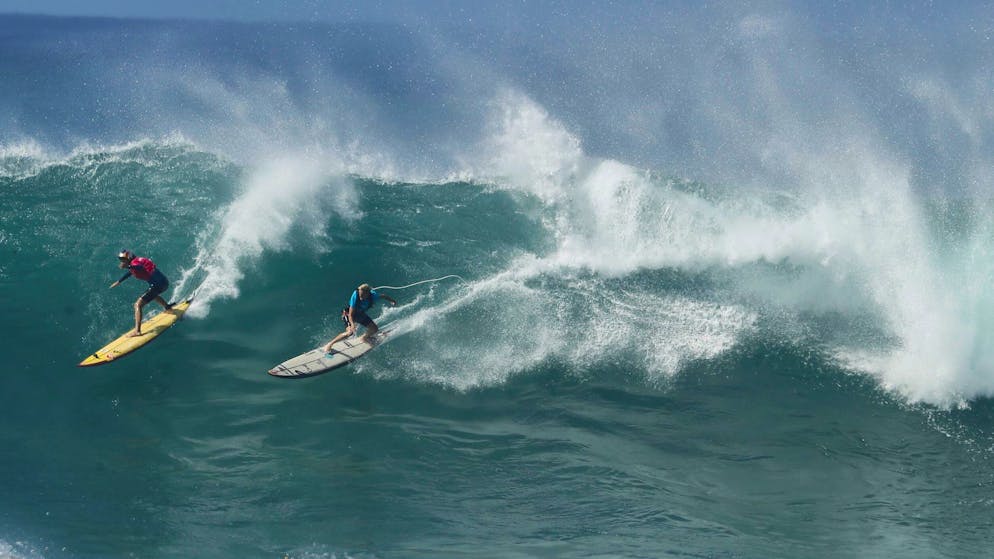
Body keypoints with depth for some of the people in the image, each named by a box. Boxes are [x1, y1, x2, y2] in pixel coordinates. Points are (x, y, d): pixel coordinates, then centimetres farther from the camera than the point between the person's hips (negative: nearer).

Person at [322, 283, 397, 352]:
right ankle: (329, 345, -18)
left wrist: (392, 301, 12)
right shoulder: (355, 296, -37)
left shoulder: (373, 296, -28)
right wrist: (352, 324, -49)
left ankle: (364, 337, 36)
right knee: (350, 332, -28)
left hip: (361, 314, 5)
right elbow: (351, 314, -33)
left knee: (375, 329, 4)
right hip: (349, 313, -5)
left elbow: (383, 296, -3)